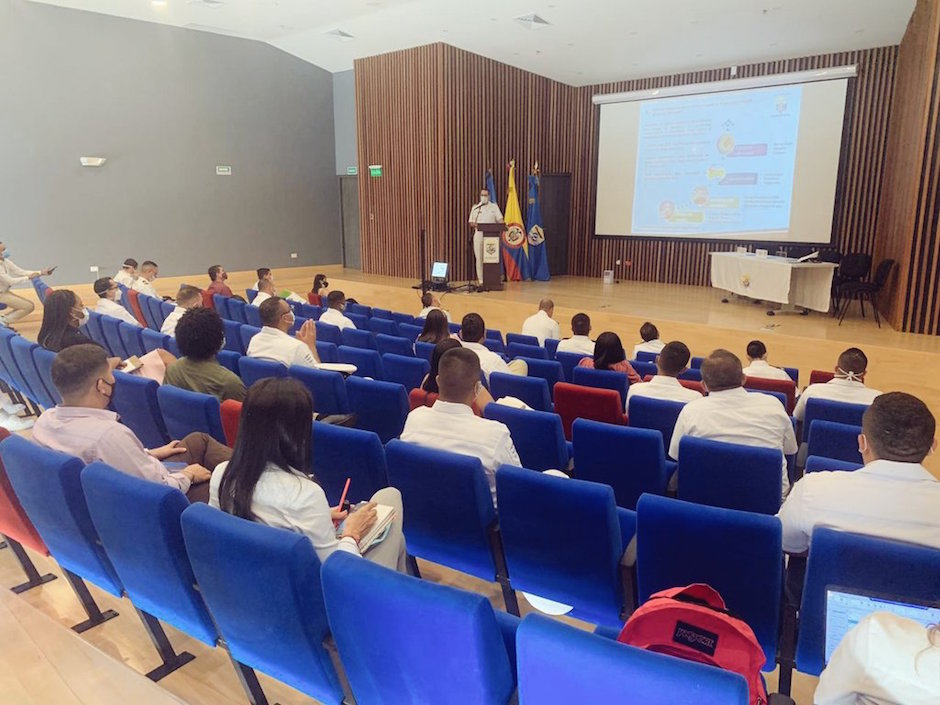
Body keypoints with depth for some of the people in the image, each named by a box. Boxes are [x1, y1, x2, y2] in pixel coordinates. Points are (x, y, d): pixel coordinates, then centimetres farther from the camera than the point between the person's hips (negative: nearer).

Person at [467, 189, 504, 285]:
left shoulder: (494, 207, 10)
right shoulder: (475, 208, 14)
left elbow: (500, 219, 0)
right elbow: (470, 222, 12)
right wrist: (474, 224, -12)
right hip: (478, 235, 1)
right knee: (479, 258, -2)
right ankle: (480, 280, 1)